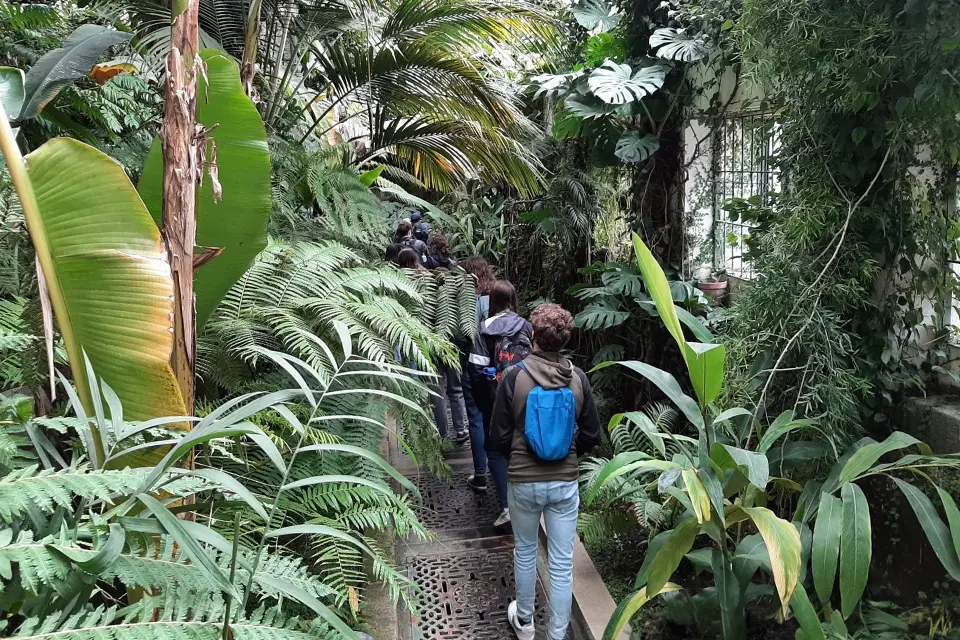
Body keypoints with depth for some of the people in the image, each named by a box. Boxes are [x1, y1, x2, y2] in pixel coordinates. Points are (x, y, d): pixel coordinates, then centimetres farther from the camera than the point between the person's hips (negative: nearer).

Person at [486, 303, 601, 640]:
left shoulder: (514, 376, -14)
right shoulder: (578, 379, -8)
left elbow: (498, 439, -10)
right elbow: (591, 437, 0)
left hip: (524, 482, 0)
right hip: (565, 483, 1)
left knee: (525, 552, 21)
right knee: (562, 563, 10)